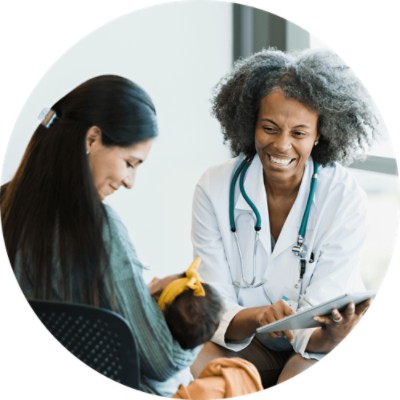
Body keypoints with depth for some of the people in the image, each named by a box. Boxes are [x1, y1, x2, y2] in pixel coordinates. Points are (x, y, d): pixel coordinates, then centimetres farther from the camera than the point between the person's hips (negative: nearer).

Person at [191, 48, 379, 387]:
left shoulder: (346, 198, -18)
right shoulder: (214, 189, -14)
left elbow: (317, 316, -20)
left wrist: (331, 337, -45)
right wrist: (255, 318, -38)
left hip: (318, 344, -2)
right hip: (245, 341, 2)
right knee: (192, 370, -29)